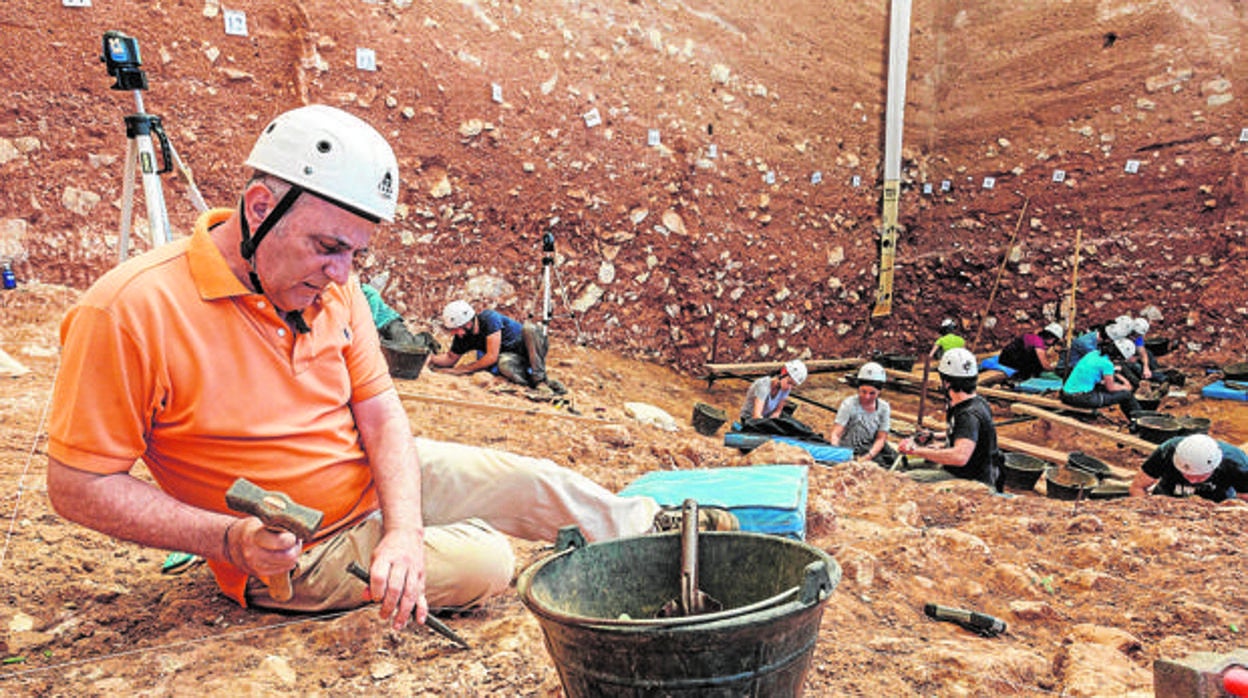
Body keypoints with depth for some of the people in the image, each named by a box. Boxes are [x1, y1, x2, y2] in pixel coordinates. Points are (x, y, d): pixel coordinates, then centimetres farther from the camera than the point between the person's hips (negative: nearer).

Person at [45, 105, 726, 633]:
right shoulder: (131, 310, -25)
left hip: (376, 476, 6)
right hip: (296, 549, -5)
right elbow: (77, 483, -18)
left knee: (537, 482, 3)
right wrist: (230, 540, -28)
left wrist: (405, 528, -20)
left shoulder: (332, 286, -6)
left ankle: (661, 529, 27)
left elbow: (381, 416, -5)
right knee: (484, 561, -14)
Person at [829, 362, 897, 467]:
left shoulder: (884, 407, -1)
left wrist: (867, 457, -22)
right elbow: (835, 434, -19)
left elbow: (881, 438, -4)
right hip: (849, 451, -5)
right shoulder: (849, 404, -13)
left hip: (872, 449, 5)